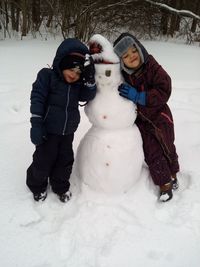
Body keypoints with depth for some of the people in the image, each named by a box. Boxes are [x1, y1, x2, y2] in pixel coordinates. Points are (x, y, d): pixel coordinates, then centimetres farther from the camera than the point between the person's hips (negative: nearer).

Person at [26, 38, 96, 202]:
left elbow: (88, 96, -6)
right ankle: (37, 186, 34)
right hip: (48, 130, -4)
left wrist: (89, 79, -20)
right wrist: (36, 124, -19)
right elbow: (37, 99, -14)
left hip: (68, 131, 5)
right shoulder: (47, 76, -10)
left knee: (65, 160, 14)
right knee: (43, 160, 7)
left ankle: (61, 186, 37)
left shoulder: (79, 82, 5)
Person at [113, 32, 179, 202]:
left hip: (158, 116, -1)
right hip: (140, 120, 2)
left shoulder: (153, 68, -21)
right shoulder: (122, 75, -12)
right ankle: (165, 183, 25)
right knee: (152, 152, 5)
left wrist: (138, 97, -32)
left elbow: (164, 92, -27)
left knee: (167, 148, 17)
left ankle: (173, 174, 44)